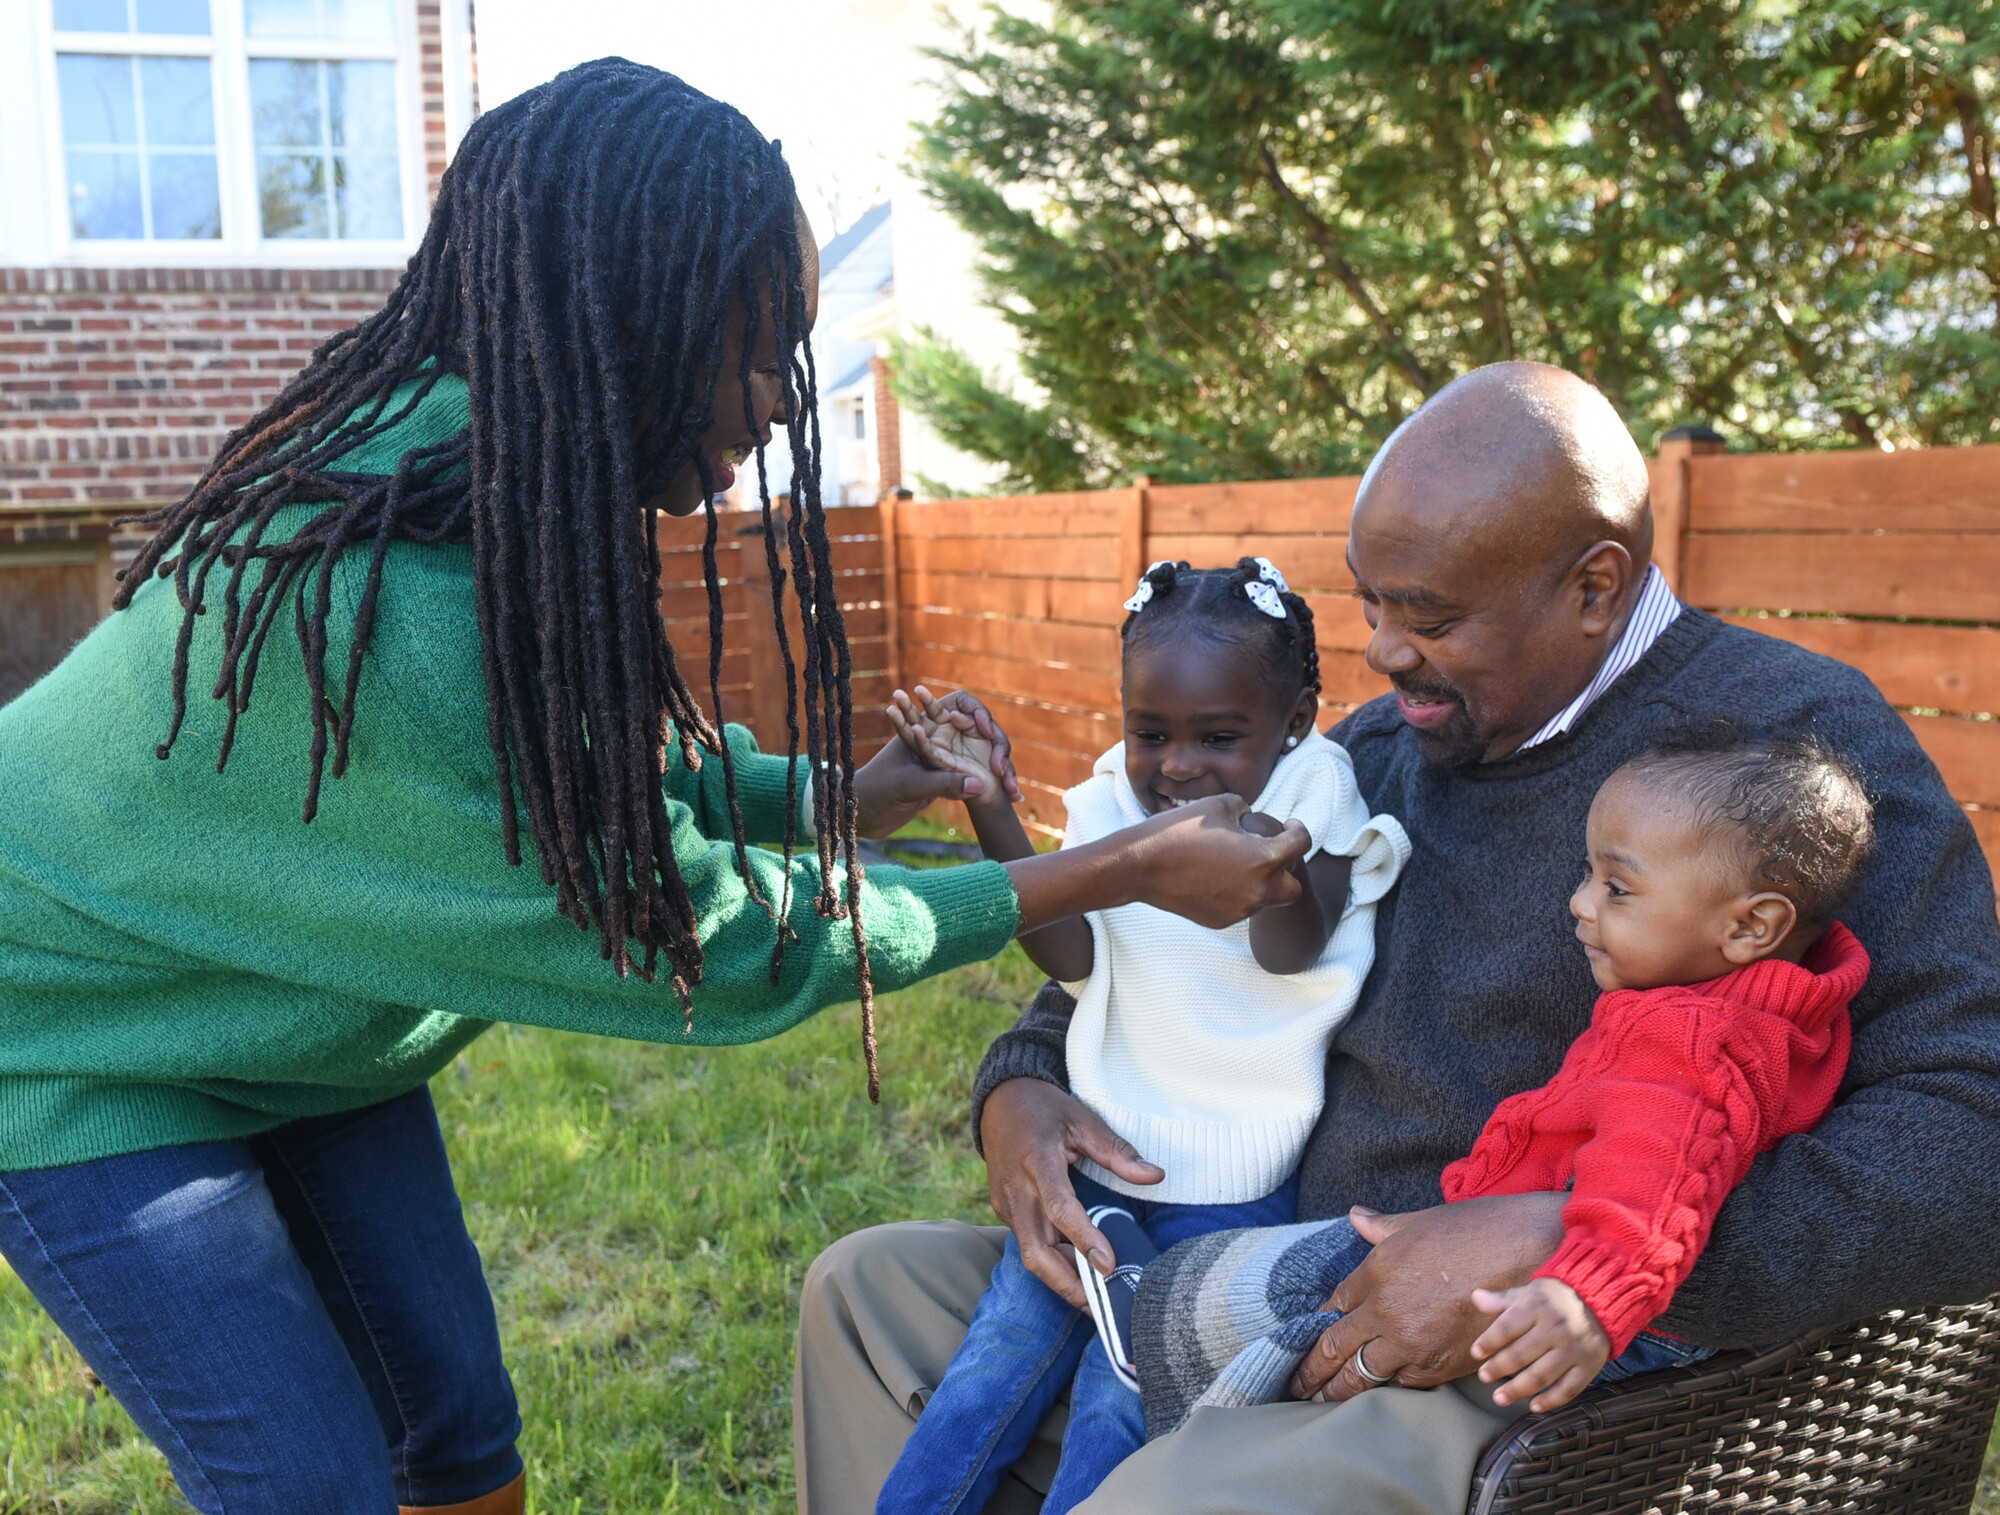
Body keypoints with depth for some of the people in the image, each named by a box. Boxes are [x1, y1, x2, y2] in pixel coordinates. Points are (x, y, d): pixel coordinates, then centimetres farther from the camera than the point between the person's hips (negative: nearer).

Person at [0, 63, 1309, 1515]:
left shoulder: (507, 496, -13)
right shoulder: (379, 620, -39)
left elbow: (619, 766, 4)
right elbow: (704, 934, -31)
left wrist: (838, 791, -11)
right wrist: (1119, 876, -27)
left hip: (291, 1023, 7)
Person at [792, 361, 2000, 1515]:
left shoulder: (1793, 739, -10)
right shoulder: (1378, 745, 10)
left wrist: (1558, 1249, -28)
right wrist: (1018, 1088, -1)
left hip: (1527, 1389, -7)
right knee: (873, 1287, 6)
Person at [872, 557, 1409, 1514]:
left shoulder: (1310, 794, -5)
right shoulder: (1114, 805, 4)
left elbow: (1291, 954, -18)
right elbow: (1071, 955, -7)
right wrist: (990, 805, -15)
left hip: (1230, 1183, -4)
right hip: (1099, 1150, 4)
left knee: (1119, 1403, -11)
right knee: (998, 1359, 1)